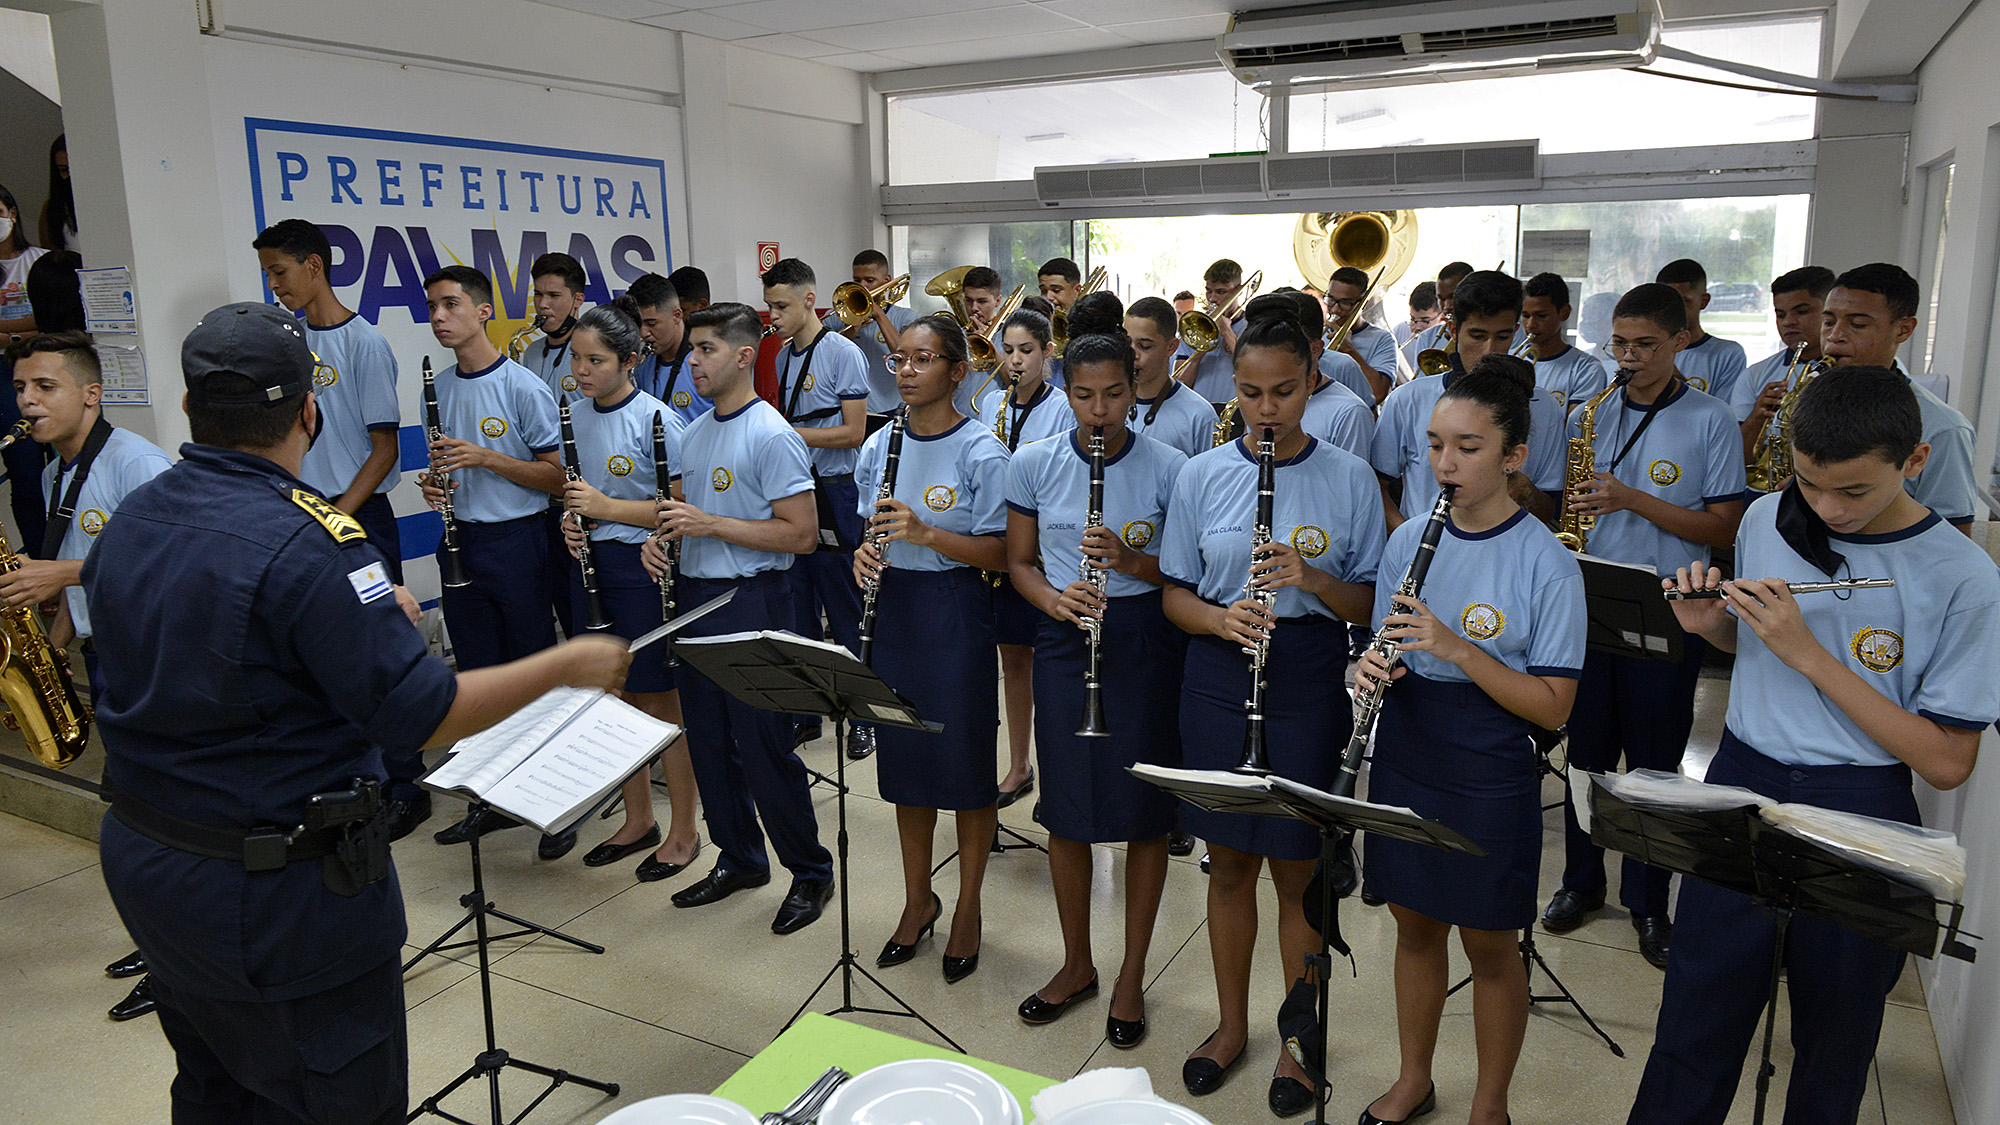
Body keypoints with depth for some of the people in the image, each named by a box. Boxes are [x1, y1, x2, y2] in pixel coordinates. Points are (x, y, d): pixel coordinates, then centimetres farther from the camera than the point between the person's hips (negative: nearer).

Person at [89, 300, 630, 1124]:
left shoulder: (128, 523, 1)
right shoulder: (307, 541, -25)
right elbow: (422, 716, -25)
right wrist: (565, 665, -14)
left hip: (140, 857, 8)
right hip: (276, 894, -8)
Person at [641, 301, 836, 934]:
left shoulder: (772, 436, -14)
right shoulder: (694, 434, 13)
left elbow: (801, 534, -19)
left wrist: (709, 524, -21)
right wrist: (663, 537, 2)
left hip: (751, 603, -8)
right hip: (695, 596, 9)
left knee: (762, 746, -3)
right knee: (708, 740, 15)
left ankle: (811, 872, 15)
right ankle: (740, 859, 31)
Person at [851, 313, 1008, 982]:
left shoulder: (981, 452, -10)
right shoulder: (879, 446, 6)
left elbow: (999, 554, -12)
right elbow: (871, 533, 14)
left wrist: (925, 533, -24)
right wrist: (865, 554, -9)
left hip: (955, 614, -5)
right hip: (893, 608, 5)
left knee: (966, 764, 5)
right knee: (905, 762, 14)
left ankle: (967, 911, 24)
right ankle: (918, 901, 32)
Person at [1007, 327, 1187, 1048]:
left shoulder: (1168, 468, -6)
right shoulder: (1033, 464, 0)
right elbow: (1019, 561, 7)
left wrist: (1130, 561, -20)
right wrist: (1056, 600, -13)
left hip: (1148, 642, -2)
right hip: (1066, 638, 2)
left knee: (1143, 811, 6)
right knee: (1065, 808, 9)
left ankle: (1132, 975, 24)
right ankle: (1077, 963, 30)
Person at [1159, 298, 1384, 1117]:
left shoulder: (1349, 479, -4)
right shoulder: (1202, 476, 0)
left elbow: (1370, 602, -3)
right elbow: (1175, 594, 3)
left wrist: (1311, 580, -22)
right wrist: (1222, 619, -18)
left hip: (1308, 685, -2)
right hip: (1218, 679, 2)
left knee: (1296, 870, 7)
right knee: (1228, 862, 13)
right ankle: (1232, 1025, 34)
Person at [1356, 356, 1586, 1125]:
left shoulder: (1546, 563, -13)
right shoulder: (1408, 540, 0)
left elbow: (1552, 708, -15)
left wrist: (1458, 648, -28)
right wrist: (1373, 668, -15)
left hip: (1490, 776, -4)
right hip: (1405, 759, 4)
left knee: (1489, 947, 11)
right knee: (1415, 925, 18)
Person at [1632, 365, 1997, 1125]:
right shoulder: (1766, 519, -1)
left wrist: (1807, 652, -22)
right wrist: (1709, 622, -6)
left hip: (1860, 813, -3)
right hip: (1739, 783, 3)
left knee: (1836, 1031, 15)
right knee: (1696, 1013, 11)